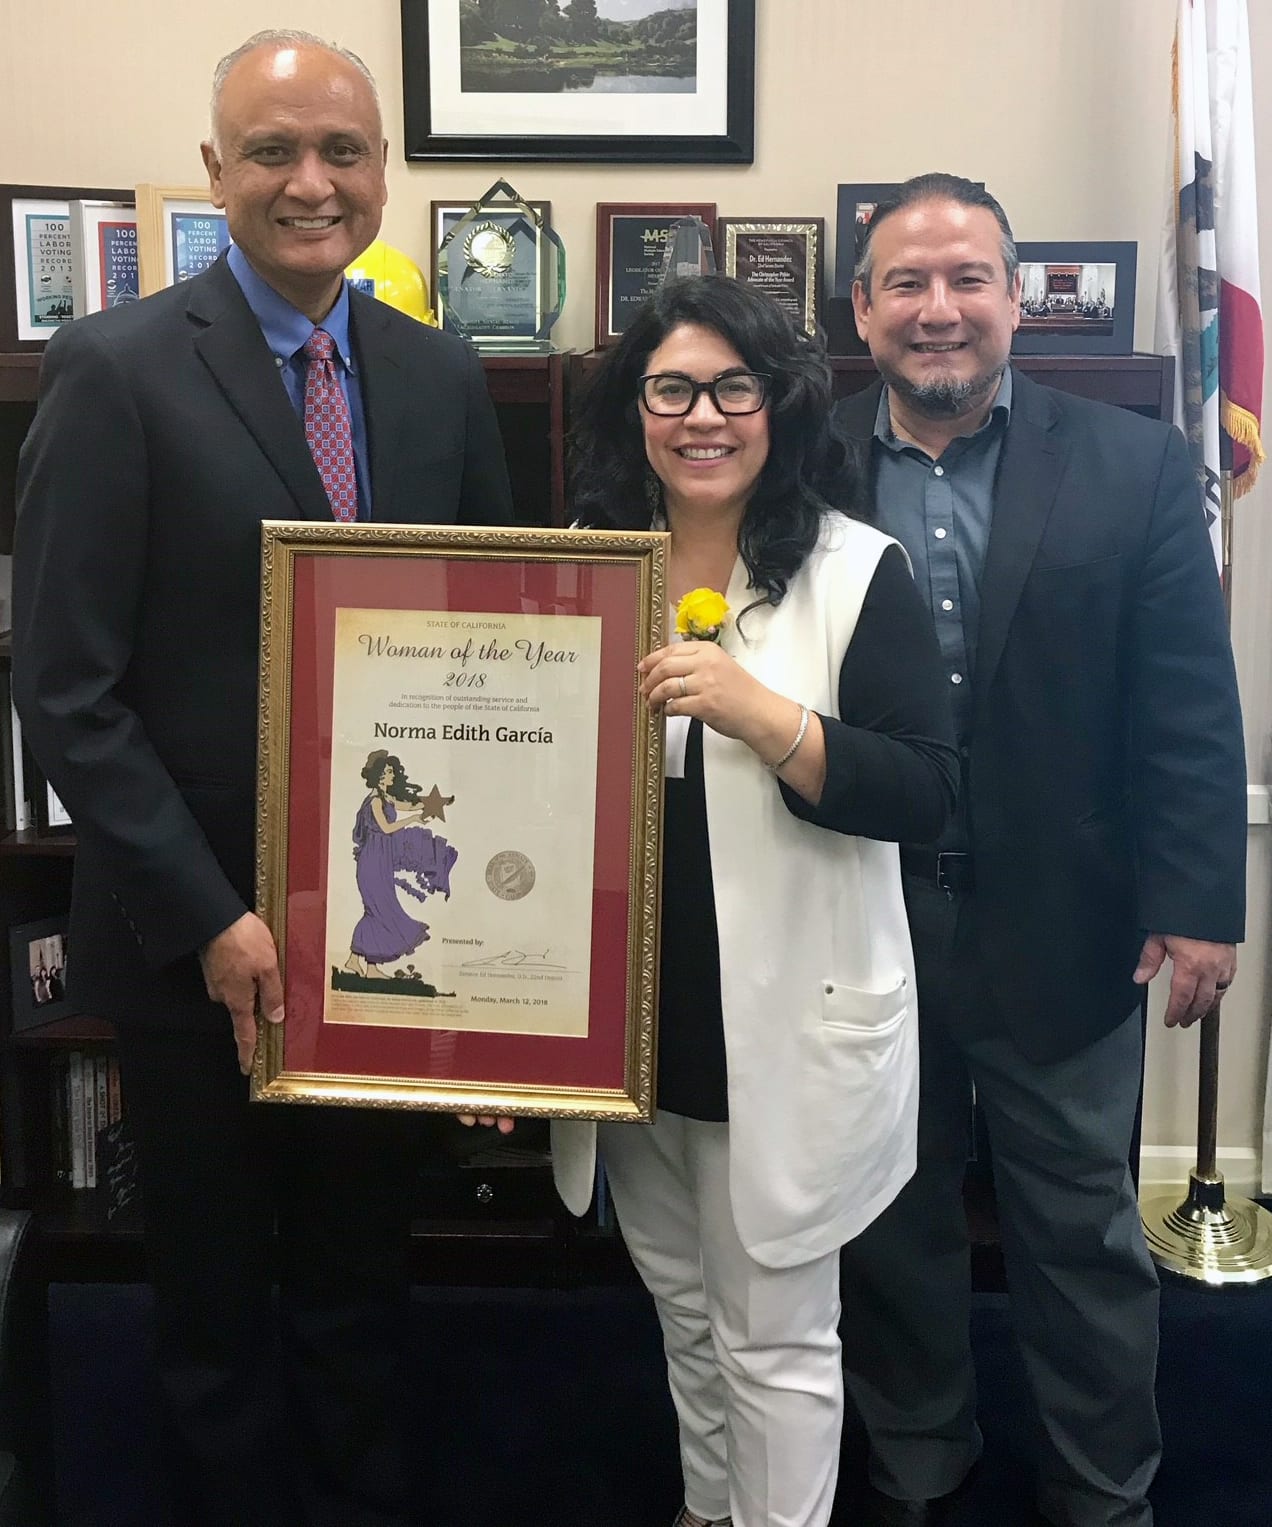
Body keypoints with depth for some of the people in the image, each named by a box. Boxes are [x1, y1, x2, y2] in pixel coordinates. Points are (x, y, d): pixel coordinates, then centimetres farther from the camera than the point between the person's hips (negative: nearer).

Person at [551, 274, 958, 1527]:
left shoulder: (857, 572, -10)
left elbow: (925, 793, -15)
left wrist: (761, 715, -29)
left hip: (785, 1029, -5)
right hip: (633, 1022, 5)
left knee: (775, 1340, 10)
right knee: (684, 1314, 24)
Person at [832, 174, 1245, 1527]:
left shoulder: (1134, 468, -3)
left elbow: (1189, 710, -4)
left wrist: (1197, 905, -8)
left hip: (1059, 930, -1)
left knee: (1082, 1233, 15)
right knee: (890, 1225, 18)